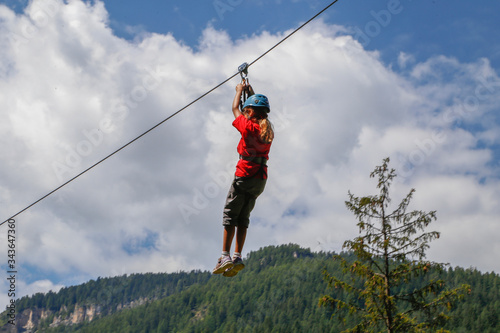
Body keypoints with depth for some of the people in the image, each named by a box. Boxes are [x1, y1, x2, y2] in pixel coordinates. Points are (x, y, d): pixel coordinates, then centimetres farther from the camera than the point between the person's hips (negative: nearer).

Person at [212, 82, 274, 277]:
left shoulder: (249, 127, -10)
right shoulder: (268, 131, 8)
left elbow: (235, 109, 8)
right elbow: (259, 112, 29)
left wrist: (240, 91, 25)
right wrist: (251, 92, 38)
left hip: (245, 176, -6)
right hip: (261, 179, 6)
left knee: (230, 215, -1)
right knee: (243, 217, 9)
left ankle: (225, 256, -7)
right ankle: (237, 257, 2)